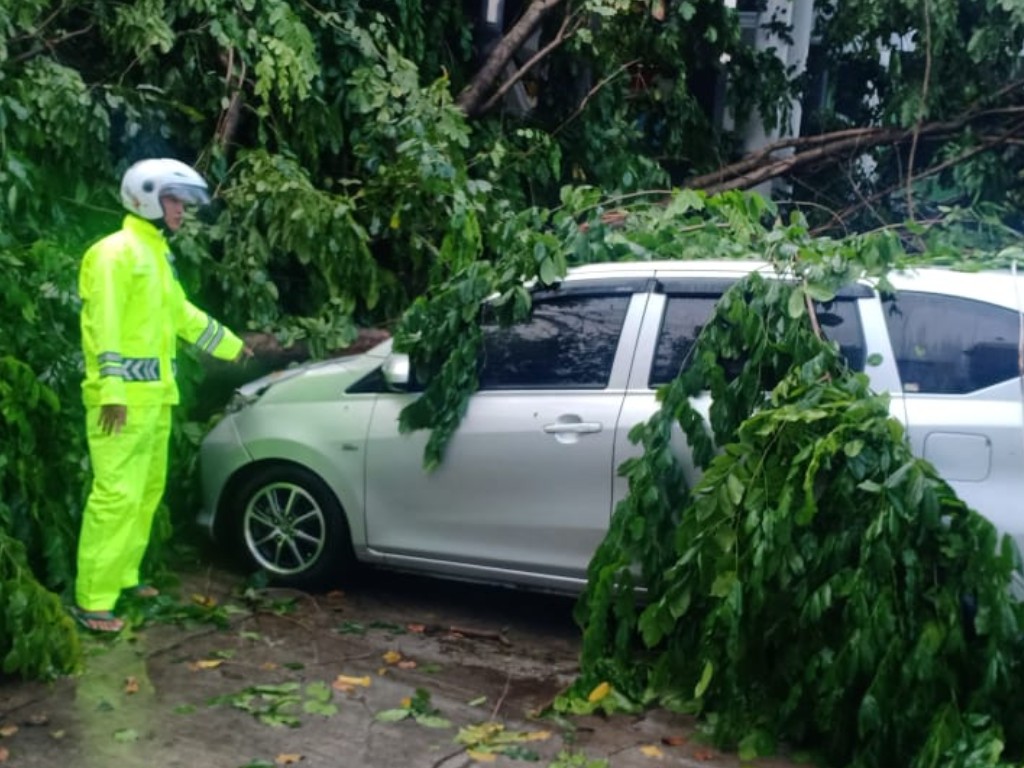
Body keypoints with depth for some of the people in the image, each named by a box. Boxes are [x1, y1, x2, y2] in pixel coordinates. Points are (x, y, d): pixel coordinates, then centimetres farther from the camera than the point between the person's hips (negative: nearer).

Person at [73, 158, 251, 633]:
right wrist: (112, 390, -24)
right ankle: (91, 599, -7)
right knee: (117, 494, -11)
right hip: (124, 396, -10)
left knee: (148, 490, 15)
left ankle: (124, 576, 27)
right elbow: (105, 324, -18)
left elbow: (183, 315, 29)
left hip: (155, 394, 10)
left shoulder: (158, 254, 18)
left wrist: (233, 346, 37)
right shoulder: (116, 251, -10)